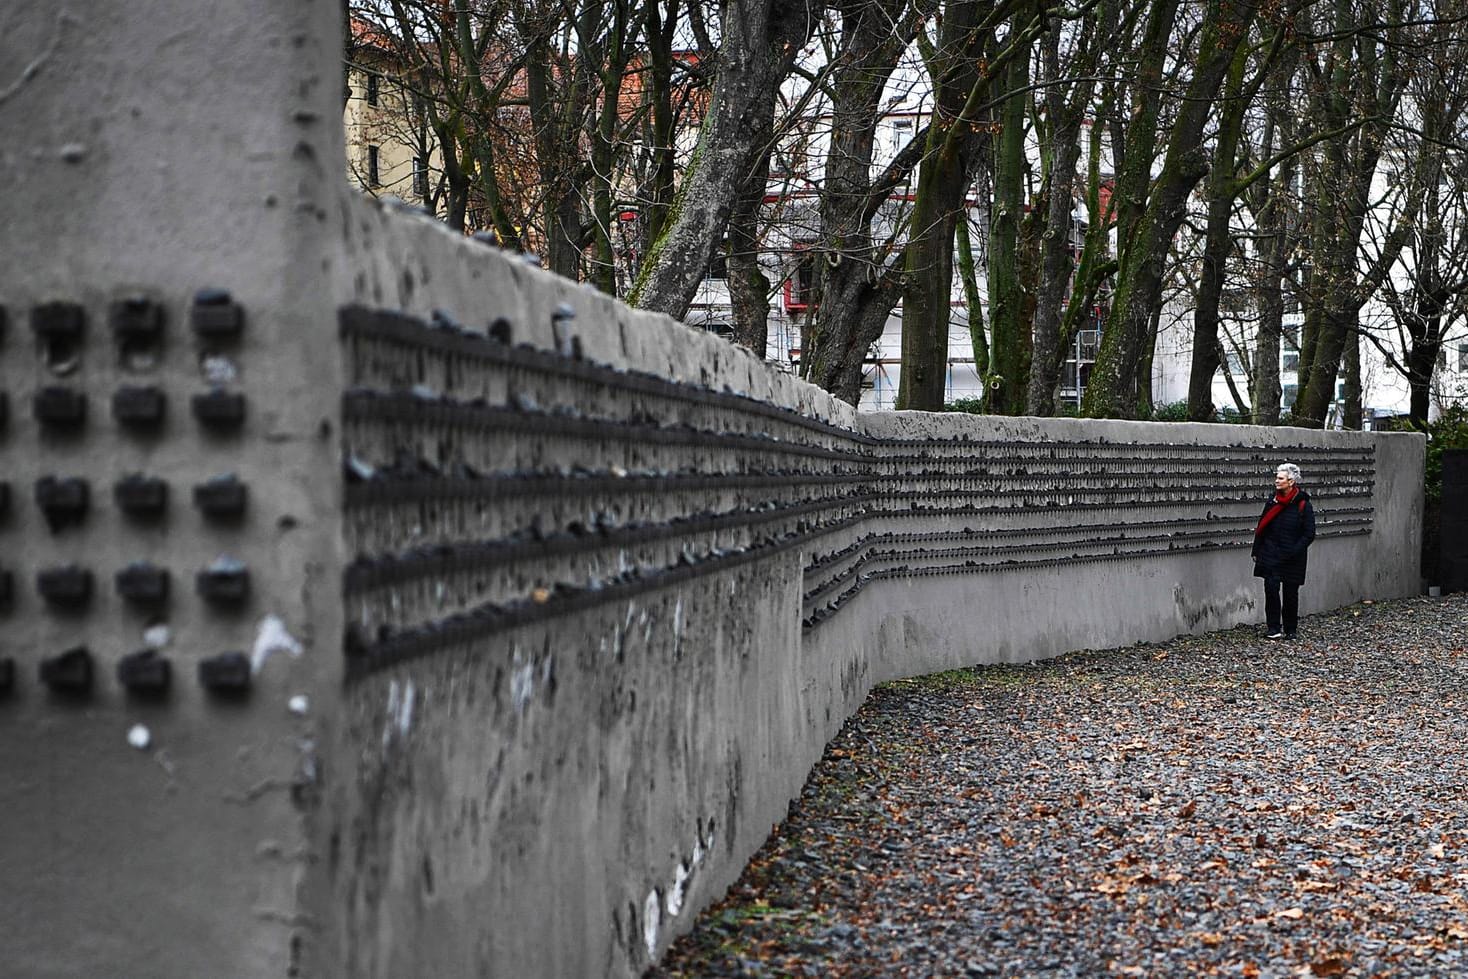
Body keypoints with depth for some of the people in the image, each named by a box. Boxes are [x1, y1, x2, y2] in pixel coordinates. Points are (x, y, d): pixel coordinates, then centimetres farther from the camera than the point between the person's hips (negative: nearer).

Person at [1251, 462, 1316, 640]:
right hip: (1271, 555, 3)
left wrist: (1294, 551, -16)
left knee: (1290, 593, 5)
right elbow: (1262, 527, 12)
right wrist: (1256, 550, 10)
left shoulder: (1303, 505, -7)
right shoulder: (1273, 501, 6)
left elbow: (1309, 534, -6)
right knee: (1271, 588, -8)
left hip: (1292, 558, -3)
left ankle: (1290, 630, 19)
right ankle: (1274, 628, -1)